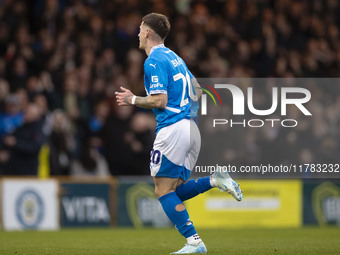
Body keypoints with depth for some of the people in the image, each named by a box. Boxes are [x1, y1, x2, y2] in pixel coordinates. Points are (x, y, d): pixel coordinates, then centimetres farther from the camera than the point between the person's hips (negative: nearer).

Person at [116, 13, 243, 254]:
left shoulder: (154, 61, -8)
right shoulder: (175, 57, 20)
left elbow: (160, 101, -15)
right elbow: (197, 91, 22)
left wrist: (133, 100, -1)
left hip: (172, 128, -9)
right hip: (192, 128, 9)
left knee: (164, 191, -4)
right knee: (176, 191, 11)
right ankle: (216, 180, -8)